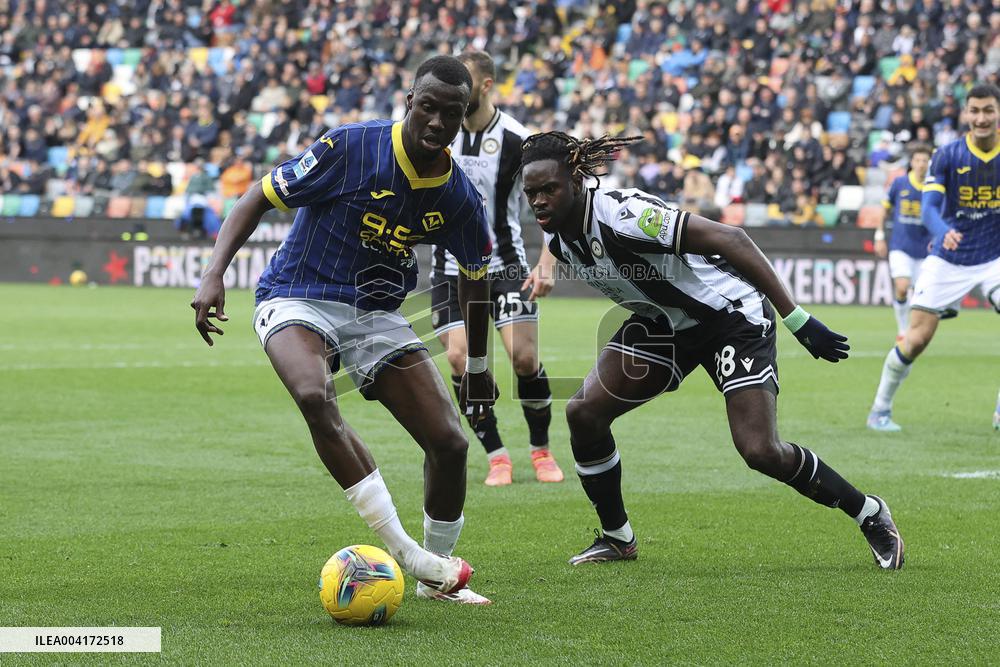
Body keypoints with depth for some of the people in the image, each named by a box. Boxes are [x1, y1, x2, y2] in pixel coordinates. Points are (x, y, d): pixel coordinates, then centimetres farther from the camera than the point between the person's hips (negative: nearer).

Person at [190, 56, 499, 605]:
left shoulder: (458, 195, -4)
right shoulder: (349, 148, -18)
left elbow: (475, 276, 15)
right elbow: (259, 197, -10)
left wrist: (477, 368, 23)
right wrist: (214, 275, -21)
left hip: (377, 314, 5)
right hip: (296, 301, -4)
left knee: (450, 443, -7)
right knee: (315, 397, -37)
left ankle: (436, 575, 18)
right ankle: (403, 551, -32)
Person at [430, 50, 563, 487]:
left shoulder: (516, 140, -12)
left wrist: (546, 266, -20)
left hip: (503, 264, -3)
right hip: (451, 267, 3)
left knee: (524, 357, -12)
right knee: (460, 357, -12)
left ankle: (541, 450, 11)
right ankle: (496, 456, 1)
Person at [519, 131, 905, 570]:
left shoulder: (621, 215, -31)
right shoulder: (555, 238, -6)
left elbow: (729, 239, -28)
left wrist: (797, 320, -28)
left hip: (731, 315, -8)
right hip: (664, 321, 8)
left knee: (760, 452, -17)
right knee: (584, 412, -7)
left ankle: (870, 515, 5)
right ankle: (617, 537, 12)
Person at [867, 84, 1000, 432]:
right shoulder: (947, 155, -10)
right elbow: (928, 207, -19)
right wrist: (944, 231, -40)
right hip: (947, 261, -1)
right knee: (917, 338, -8)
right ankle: (880, 409, 12)